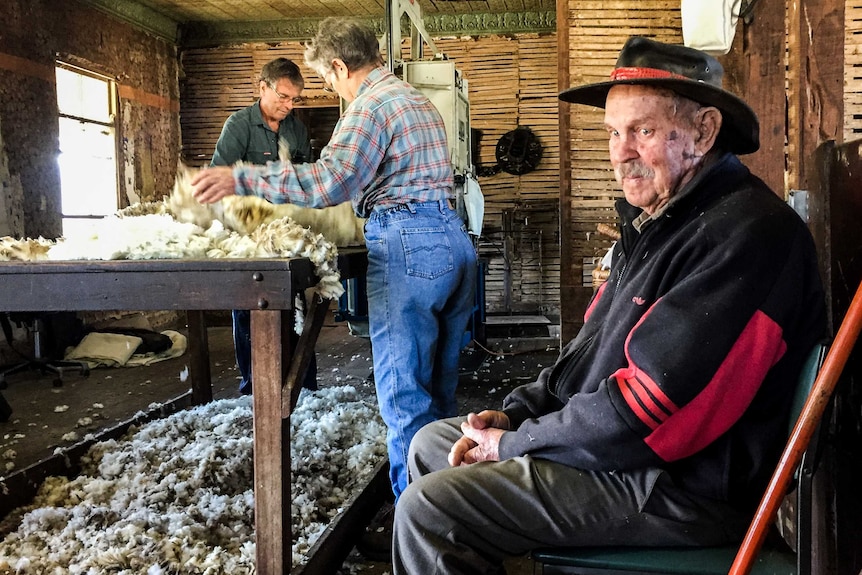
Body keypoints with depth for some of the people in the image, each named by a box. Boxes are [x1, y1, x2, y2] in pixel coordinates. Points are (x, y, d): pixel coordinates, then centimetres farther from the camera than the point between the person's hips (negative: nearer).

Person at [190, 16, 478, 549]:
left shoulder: (371, 105, -7)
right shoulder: (421, 101, 23)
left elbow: (329, 182, -21)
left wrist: (240, 179, -16)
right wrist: (361, 190, 39)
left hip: (409, 246, -9)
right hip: (455, 239, 10)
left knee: (405, 396, -3)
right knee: (440, 388, 14)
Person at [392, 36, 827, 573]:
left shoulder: (746, 232, -22)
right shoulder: (659, 218, 10)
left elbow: (648, 411, -27)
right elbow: (593, 344, 16)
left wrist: (516, 443, -14)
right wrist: (515, 412, 2)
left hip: (682, 483, -10)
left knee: (428, 510, -18)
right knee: (430, 446, 14)